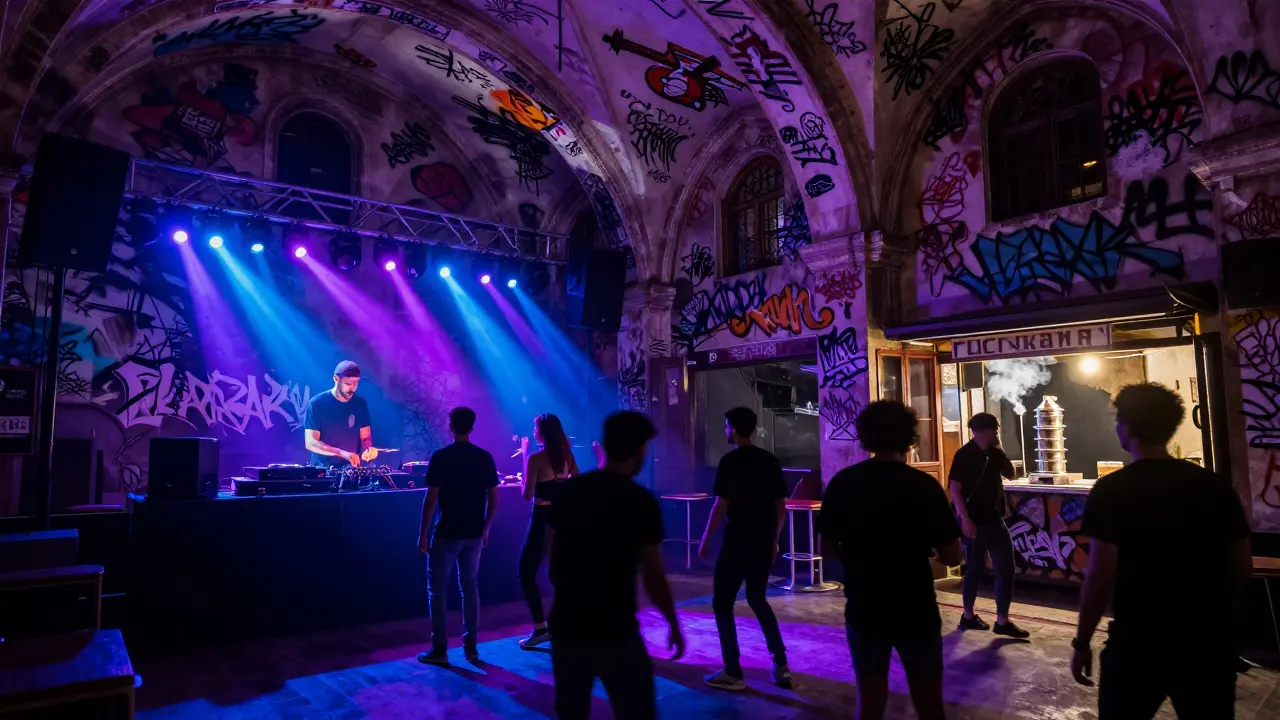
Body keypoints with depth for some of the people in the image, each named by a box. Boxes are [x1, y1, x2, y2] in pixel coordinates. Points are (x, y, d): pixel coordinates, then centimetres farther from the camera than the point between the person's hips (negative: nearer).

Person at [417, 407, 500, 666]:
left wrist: (423, 532, -4)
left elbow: (431, 498, -13)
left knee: (437, 589, 8)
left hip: (446, 534, -4)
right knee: (470, 588, 14)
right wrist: (485, 528, 14)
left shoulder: (440, 457, -11)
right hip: (473, 534, 4)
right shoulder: (485, 457, 1)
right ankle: (470, 646, 19)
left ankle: (439, 649, 11)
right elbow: (493, 498, 3)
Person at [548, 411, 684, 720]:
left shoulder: (569, 490, 0)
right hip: (615, 633, -5)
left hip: (567, 627, 5)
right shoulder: (641, 501, -14)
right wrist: (674, 624, 4)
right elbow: (653, 578, -11)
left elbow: (554, 557, 9)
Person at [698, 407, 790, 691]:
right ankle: (781, 666, 20)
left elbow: (721, 507, -14)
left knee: (722, 603, 6)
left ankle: (732, 673, 8)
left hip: (738, 543, -7)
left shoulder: (731, 461, -12)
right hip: (764, 543, 7)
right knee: (758, 599, 22)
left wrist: (706, 540, -4)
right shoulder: (770, 460, 7)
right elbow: (781, 507, 10)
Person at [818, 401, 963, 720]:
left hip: (863, 610, 2)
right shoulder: (924, 485, -12)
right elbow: (952, 557, -9)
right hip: (916, 612, -2)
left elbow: (828, 548, 1)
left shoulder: (842, 483, -6)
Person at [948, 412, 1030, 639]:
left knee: (1006, 568, 5)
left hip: (994, 518, 7)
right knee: (975, 569, 4)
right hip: (974, 521, -7)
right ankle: (968, 615, 21)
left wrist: (1000, 450, 2)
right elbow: (954, 488, -16)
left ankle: (1002, 621, 12)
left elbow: (1011, 474, 16)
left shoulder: (994, 452, 8)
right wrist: (965, 519, -23)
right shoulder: (964, 454, -13)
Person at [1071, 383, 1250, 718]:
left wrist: (1082, 642, -6)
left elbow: (1100, 576, -16)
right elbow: (1242, 567, 6)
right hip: (1210, 641, 4)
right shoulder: (1215, 485, 1)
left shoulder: (1111, 490, -14)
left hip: (1140, 641, -4)